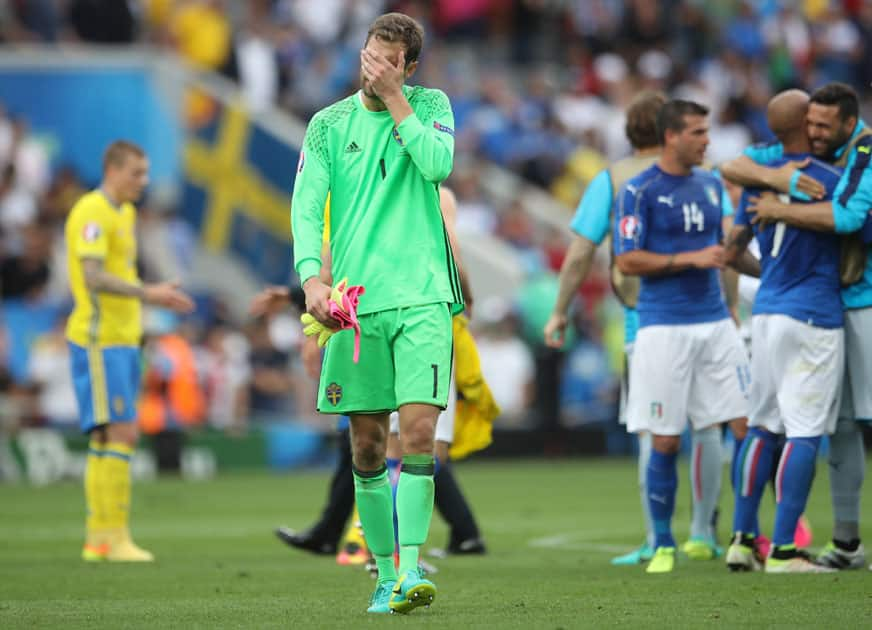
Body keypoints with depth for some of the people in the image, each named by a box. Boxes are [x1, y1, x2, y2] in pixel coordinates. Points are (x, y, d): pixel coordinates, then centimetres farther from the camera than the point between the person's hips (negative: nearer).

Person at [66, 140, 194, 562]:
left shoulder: (124, 213, 18)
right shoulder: (92, 213, -12)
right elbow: (93, 277, -23)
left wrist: (160, 297, 15)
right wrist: (147, 293, -30)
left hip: (122, 339, 10)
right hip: (99, 340, -10)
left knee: (106, 440, 10)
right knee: (119, 435, -12)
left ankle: (97, 539, 12)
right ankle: (115, 537, -12)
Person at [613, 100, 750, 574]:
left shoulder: (710, 185, 13)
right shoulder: (640, 191, -6)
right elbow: (627, 261, -11)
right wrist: (690, 259, -15)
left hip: (714, 321, 5)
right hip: (664, 326, -5)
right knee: (665, 441, -2)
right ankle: (662, 545, 10)